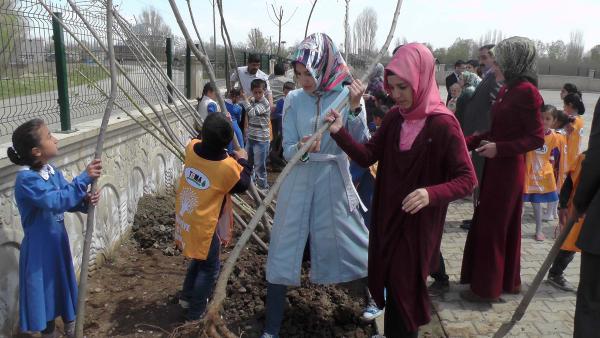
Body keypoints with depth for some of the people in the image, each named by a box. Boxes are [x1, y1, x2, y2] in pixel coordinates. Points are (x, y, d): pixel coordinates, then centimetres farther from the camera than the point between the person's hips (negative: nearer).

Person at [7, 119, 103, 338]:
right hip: (39, 248, -7)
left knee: (65, 285, 21)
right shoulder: (26, 179, -24)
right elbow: (56, 201, -35)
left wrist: (86, 200, -21)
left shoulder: (53, 172, 0)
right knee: (44, 291, 10)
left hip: (58, 241, 8)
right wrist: (84, 178, -35)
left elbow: (69, 201, 1)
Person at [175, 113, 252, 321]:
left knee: (199, 258, 28)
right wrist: (242, 161, 7)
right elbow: (243, 185, -2)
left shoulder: (192, 147, -9)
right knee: (210, 267, 12)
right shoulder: (228, 167, -21)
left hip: (184, 217, 7)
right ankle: (196, 313, 21)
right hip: (203, 225, -7)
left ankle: (187, 296, 42)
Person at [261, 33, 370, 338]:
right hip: (298, 183, 2)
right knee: (283, 253, 4)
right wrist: (301, 148, -26)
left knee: (352, 245, 13)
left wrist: (355, 109, -26)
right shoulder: (294, 99, -3)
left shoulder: (347, 96, -7)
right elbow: (287, 151, -4)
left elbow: (360, 147, -13)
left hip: (334, 184, -1)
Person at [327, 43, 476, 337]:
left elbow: (467, 179, -17)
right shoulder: (394, 117, 0)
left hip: (418, 222, -6)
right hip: (387, 215, 6)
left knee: (405, 286, 7)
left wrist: (431, 194, -35)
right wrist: (339, 133, -18)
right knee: (388, 279, 18)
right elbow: (367, 156, -2)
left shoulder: (442, 124, -17)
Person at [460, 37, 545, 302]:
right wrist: (465, 142, 8)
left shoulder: (526, 91, -16)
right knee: (503, 225, 17)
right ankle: (508, 281, 32)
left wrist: (499, 148, -24)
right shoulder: (507, 90, 9)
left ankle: (487, 287, 14)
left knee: (491, 227, 1)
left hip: (507, 169, -9)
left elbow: (536, 138, -16)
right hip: (497, 167, 9)